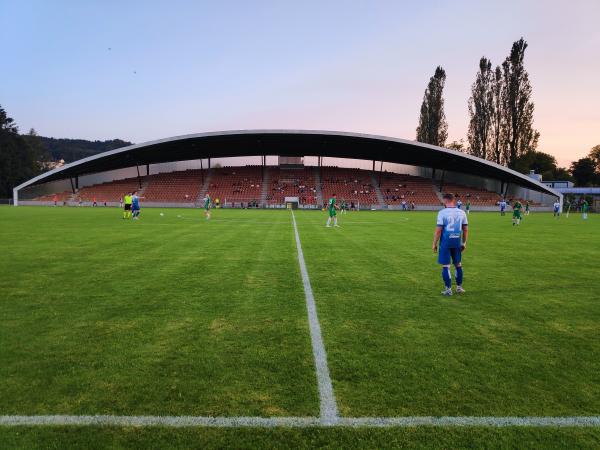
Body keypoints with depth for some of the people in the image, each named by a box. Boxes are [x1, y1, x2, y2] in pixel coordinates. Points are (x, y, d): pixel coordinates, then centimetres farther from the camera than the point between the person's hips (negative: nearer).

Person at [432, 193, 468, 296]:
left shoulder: (442, 213, -10)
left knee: (446, 265, 4)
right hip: (457, 241, 5)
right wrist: (464, 243, 17)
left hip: (446, 241, -5)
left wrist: (434, 244, -4)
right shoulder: (462, 212, 4)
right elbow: (465, 229, 7)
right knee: (458, 264, 17)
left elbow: (438, 230, -12)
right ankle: (459, 287, 26)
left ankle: (448, 289, 8)